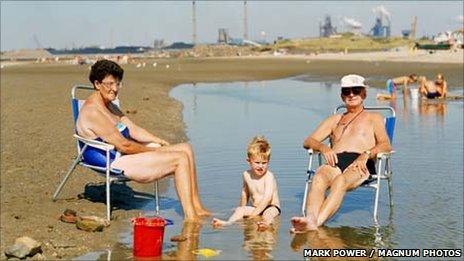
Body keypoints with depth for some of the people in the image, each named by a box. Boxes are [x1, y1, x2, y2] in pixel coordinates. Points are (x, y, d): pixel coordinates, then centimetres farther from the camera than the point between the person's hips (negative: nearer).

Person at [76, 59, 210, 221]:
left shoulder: (109, 105, 15)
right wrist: (154, 151, -9)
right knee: (181, 159, -16)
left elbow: (133, 129, 15)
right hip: (116, 163, -11)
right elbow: (123, 145, -19)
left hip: (127, 154, 11)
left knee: (186, 149, 4)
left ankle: (196, 208, 5)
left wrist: (159, 142, 1)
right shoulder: (92, 112, -18)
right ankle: (190, 217, -14)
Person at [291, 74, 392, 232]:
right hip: (336, 162, 3)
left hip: (359, 164, -3)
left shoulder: (374, 118, 27)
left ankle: (318, 222, -58)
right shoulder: (334, 120, 35)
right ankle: (311, 220, -57)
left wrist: (366, 154, -14)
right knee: (318, 177, -35)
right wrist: (323, 147, -2)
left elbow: (385, 145, 8)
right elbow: (308, 141, 23)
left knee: (340, 181, -38)